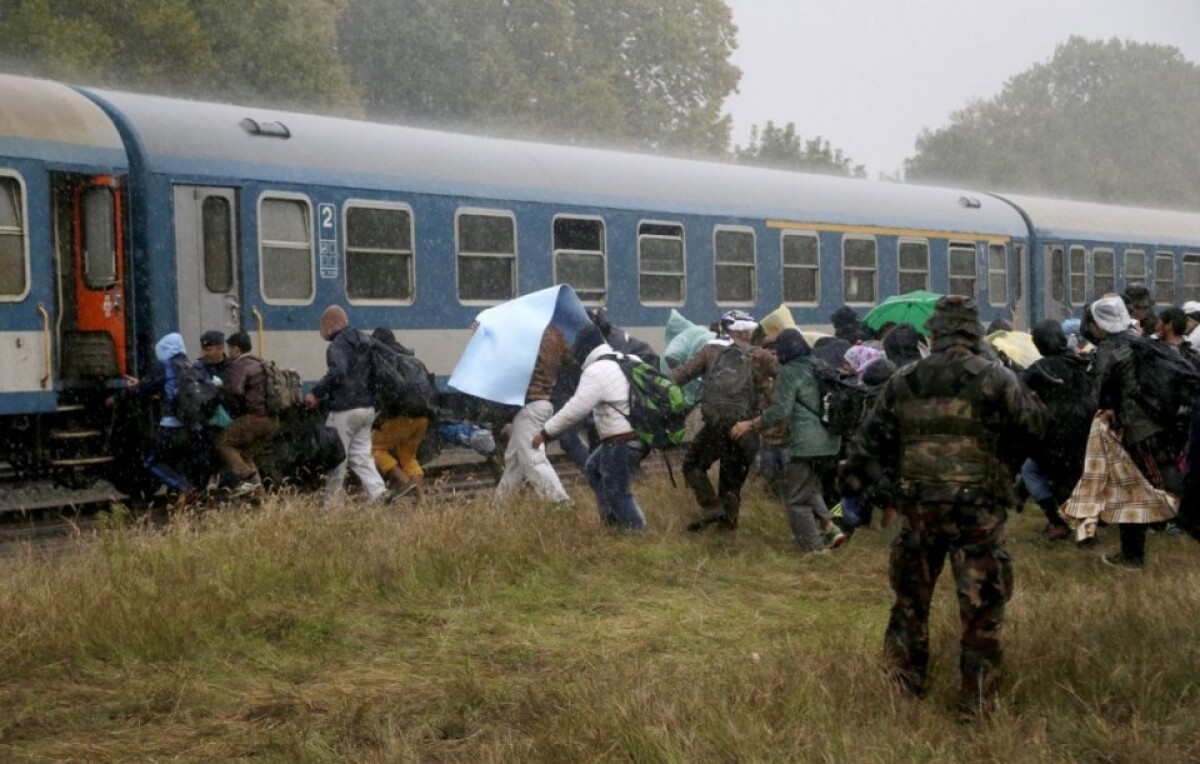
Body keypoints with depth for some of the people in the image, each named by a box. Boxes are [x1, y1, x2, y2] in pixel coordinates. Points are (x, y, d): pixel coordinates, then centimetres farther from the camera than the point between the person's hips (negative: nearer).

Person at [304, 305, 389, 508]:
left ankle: (333, 502, 6)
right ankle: (378, 493, -3)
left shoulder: (337, 346, -13)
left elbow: (337, 372, -28)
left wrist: (316, 394, -22)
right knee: (361, 454, 12)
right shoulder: (365, 342, 13)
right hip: (367, 408, 8)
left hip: (344, 410, -8)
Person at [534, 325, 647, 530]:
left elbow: (575, 410, -17)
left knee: (616, 492, -1)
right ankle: (613, 522, 26)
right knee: (593, 468, 24)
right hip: (637, 435, 10)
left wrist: (545, 432, -9)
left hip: (621, 442, -10)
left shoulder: (596, 371, -15)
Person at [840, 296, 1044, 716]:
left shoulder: (902, 381, 4)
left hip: (918, 507, 3)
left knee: (911, 597, 19)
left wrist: (852, 481, 20)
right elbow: (1033, 425, -1)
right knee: (981, 606, 4)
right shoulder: (994, 379, -7)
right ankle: (975, 698, 5)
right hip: (978, 509, -3)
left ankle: (907, 681, 29)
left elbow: (872, 438, 9)